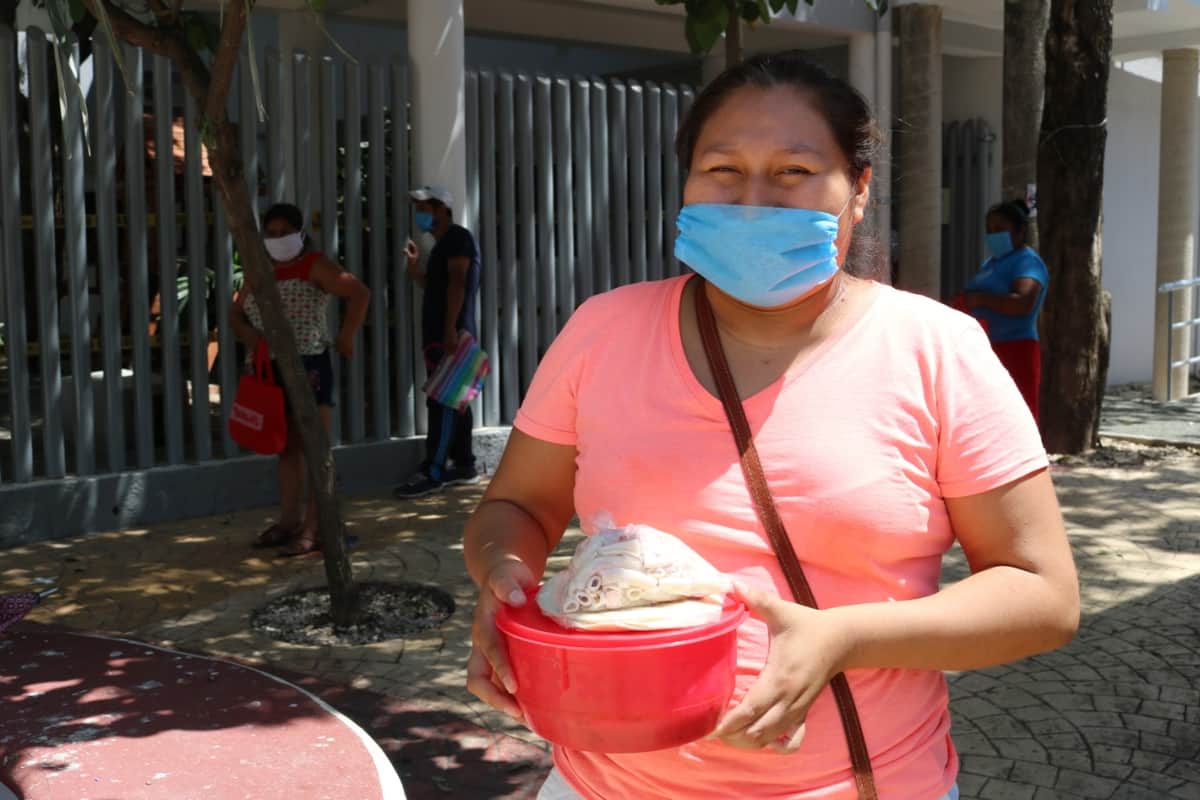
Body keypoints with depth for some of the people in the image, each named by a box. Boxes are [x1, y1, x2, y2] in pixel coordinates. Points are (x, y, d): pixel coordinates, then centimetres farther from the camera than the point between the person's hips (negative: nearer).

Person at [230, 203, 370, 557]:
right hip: (273, 368, 7)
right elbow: (236, 312, 17)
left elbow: (359, 293, -18)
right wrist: (246, 332, -5)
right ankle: (288, 521, 22)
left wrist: (346, 338, -18)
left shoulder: (315, 266, -7)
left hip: (309, 367, -7)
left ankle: (314, 529, -4)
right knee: (287, 448, 14)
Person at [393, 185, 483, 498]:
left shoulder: (457, 237, -7)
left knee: (443, 402, -11)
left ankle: (432, 473, -13)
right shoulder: (444, 244, 23)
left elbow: (457, 284, -19)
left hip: (451, 335, -10)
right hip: (441, 335, 10)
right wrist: (414, 267, 18)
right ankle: (463, 465, 14)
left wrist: (450, 329, -26)